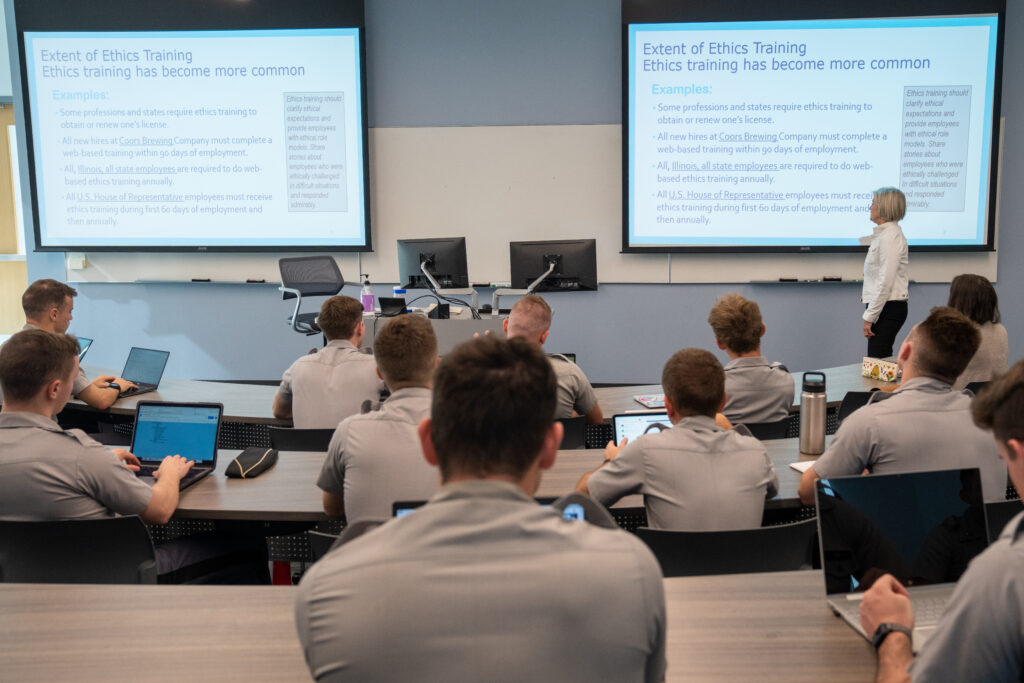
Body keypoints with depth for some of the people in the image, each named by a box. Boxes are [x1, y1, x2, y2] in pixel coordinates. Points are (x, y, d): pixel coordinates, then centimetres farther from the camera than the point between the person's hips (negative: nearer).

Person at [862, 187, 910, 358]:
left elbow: (886, 280, -20)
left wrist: (869, 317, -19)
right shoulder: (882, 234, 19)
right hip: (883, 307, 10)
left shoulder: (890, 236, -13)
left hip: (887, 308, -10)